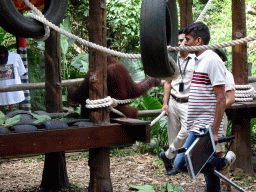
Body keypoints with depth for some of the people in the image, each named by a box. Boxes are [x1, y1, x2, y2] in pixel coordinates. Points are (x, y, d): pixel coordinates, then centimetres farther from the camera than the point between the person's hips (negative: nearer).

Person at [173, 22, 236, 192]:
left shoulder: (212, 60, -14)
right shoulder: (199, 61, 15)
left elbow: (221, 98, -18)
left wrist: (214, 132, -21)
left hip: (205, 128, -9)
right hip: (198, 127, 9)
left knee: (181, 163, -15)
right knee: (208, 168, 10)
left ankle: (223, 163, 0)